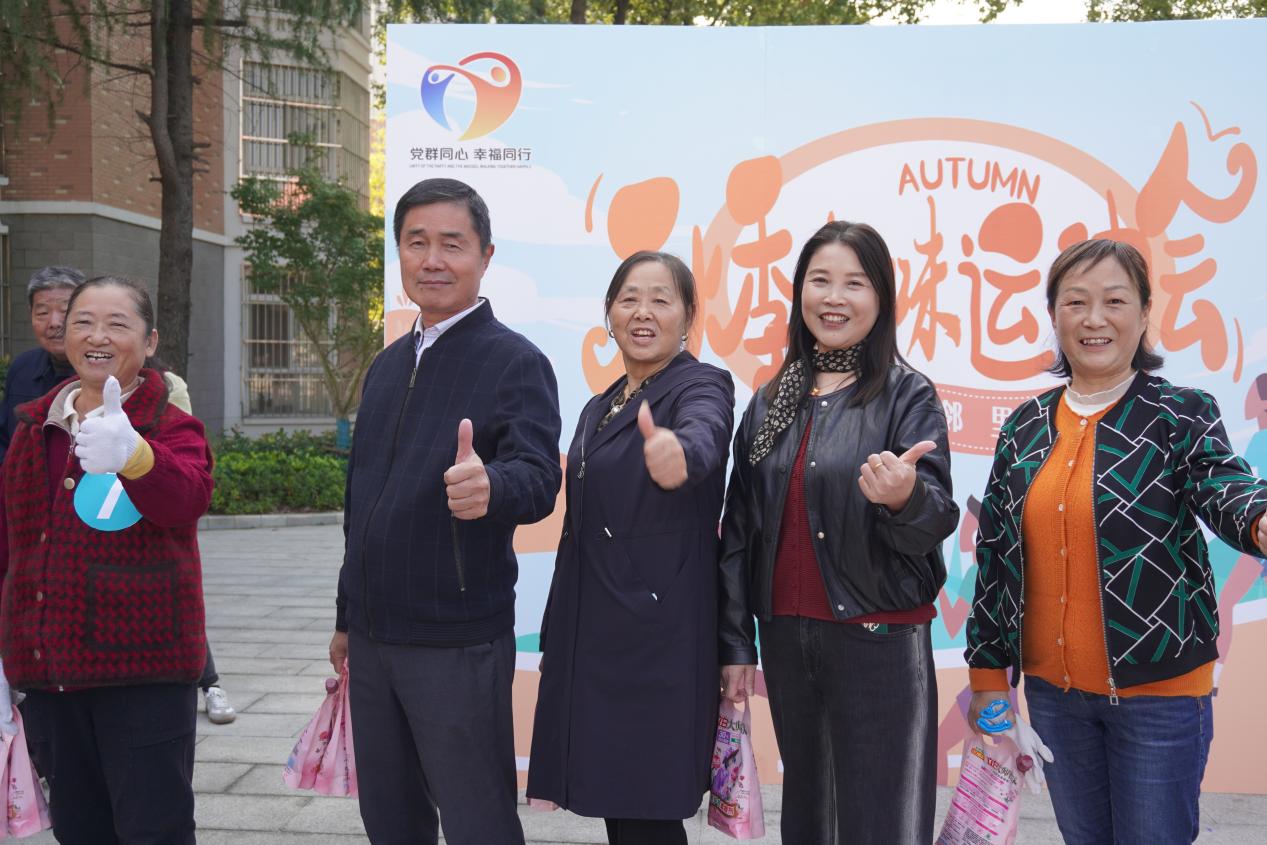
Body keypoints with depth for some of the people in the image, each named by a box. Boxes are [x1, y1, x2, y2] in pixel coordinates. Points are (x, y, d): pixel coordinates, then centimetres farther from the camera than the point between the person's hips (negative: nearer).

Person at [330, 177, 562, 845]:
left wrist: (490, 486, -46)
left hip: (458, 645, -7)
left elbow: (539, 481, -23)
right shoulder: (389, 365, 11)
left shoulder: (516, 362, -10)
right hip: (373, 639, 7)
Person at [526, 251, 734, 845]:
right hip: (590, 635, 7)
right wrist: (556, 643, 20)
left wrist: (679, 453, -55)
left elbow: (703, 433, -32)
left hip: (659, 635, -7)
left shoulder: (702, 386, -6)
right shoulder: (598, 409, 15)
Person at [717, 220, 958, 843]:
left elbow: (937, 522, -13)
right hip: (787, 637, 4)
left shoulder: (908, 395, -4)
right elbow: (739, 532, 10)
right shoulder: (770, 402, 8)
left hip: (881, 644, -4)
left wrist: (905, 498, -36)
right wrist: (735, 645, 7)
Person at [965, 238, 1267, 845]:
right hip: (1052, 687, 4)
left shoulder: (1181, 414, -5)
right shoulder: (1025, 426, 5)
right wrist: (987, 672, 7)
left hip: (1159, 689, -4)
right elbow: (994, 552, 8)